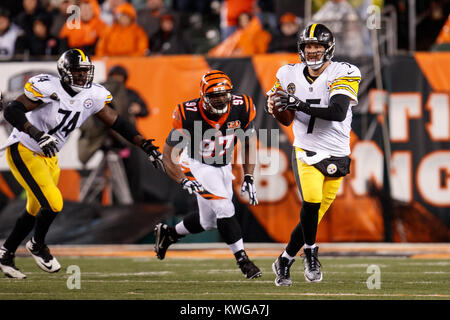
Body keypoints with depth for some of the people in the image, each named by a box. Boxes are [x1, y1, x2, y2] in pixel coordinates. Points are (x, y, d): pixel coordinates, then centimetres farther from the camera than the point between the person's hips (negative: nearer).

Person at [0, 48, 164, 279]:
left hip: (47, 156, 8)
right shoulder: (48, 89, -25)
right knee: (53, 204, -17)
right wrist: (37, 134, -41)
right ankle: (37, 245, 10)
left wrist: (147, 146, -5)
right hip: (23, 151, -8)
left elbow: (117, 124, 2)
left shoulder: (92, 96, -4)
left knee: (34, 211, 16)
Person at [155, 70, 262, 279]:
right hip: (196, 165, -5)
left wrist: (248, 178, -6)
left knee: (209, 221, 15)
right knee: (224, 209, -20)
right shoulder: (188, 117, -30)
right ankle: (242, 260, -8)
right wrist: (183, 180, -37)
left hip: (223, 166, 5)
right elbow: (168, 156, -22)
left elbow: (248, 144, -1)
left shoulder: (241, 110, -20)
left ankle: (168, 233, 39)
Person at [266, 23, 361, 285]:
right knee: (312, 202, -26)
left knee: (314, 217, 5)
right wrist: (277, 109, -5)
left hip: (336, 158, 0)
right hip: (306, 152, 0)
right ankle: (310, 253, -4)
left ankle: (284, 261, 24)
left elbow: (338, 112, -23)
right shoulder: (290, 75, 5)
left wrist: (300, 104, -27)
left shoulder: (344, 74, -8)